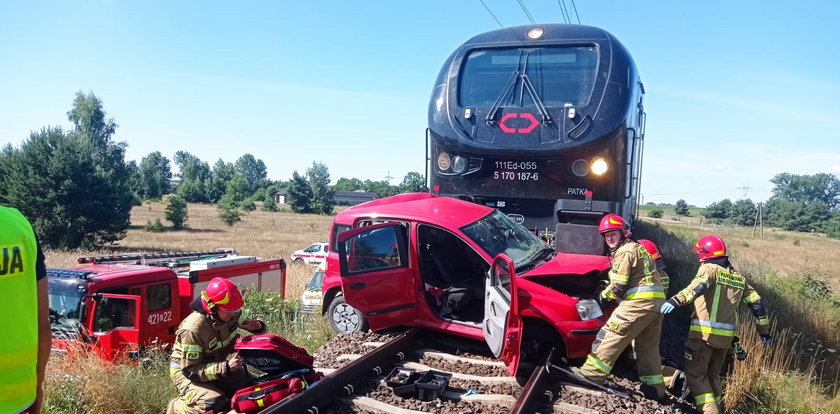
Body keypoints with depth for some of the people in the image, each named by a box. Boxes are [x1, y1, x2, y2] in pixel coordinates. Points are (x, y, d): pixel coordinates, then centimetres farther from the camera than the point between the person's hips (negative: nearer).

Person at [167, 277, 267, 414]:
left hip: (216, 363, 6)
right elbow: (190, 370, -28)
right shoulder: (193, 329, -31)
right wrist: (225, 368, -38)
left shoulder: (232, 314, -14)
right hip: (185, 369, -6)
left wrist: (257, 327, -20)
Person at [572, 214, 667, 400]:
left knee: (610, 335, -8)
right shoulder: (639, 248, 24)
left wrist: (604, 294, 7)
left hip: (639, 301, -10)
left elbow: (618, 286, -13)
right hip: (657, 301, 10)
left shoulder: (624, 252, -6)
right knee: (648, 346, 16)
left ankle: (591, 374, -9)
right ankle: (655, 389, 20)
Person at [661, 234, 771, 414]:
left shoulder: (709, 268, -5)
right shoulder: (738, 277, 16)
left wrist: (676, 300, -43)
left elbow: (699, 286, -27)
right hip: (726, 335, 7)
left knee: (696, 374, 0)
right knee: (713, 375, 20)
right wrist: (764, 331, 27)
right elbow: (757, 303, 16)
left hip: (704, 332, -7)